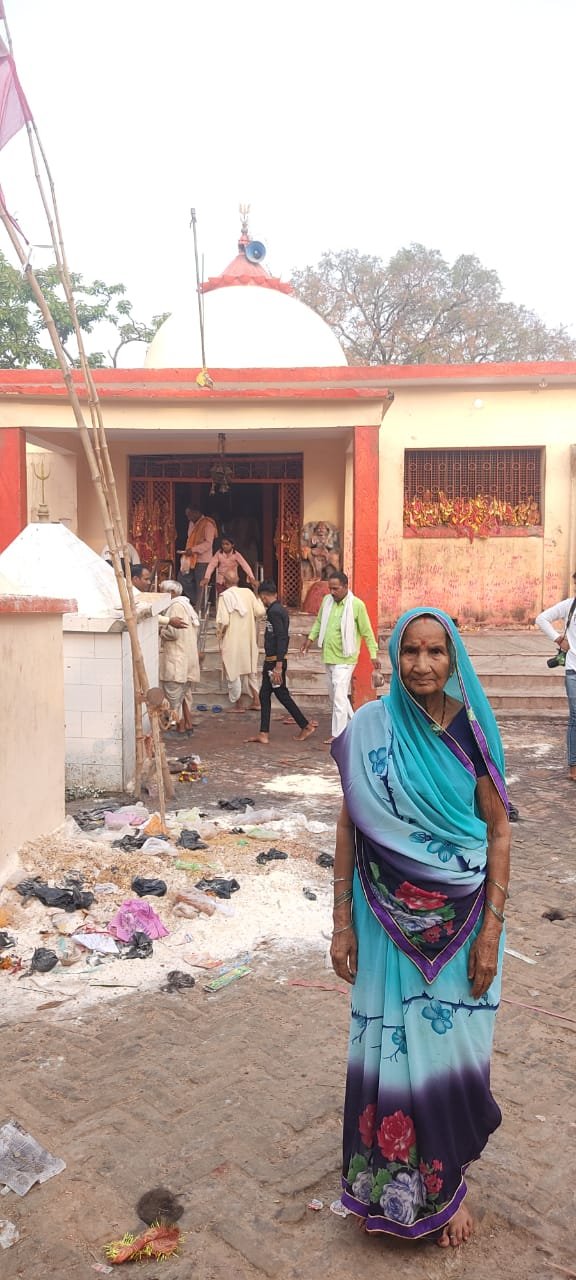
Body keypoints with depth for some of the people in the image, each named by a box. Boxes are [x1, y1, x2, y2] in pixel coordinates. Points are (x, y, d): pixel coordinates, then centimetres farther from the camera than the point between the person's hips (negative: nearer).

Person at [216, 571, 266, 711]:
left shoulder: (225, 596, -13)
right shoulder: (248, 592, -1)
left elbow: (223, 621, -19)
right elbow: (261, 612, -4)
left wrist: (219, 634, -2)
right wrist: (258, 600, 15)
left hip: (231, 640, -5)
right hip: (248, 639, 5)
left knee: (233, 671, 6)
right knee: (250, 668, 17)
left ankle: (238, 704, 11)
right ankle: (256, 701, 16)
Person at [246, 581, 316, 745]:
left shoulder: (274, 611, -17)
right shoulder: (281, 610, 12)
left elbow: (281, 638, -23)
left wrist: (278, 666, -24)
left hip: (274, 661, -10)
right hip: (272, 661, 10)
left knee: (282, 695, 0)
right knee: (264, 695, 9)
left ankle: (306, 725, 9)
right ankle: (264, 733, 11)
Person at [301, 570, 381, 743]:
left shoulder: (357, 605, -13)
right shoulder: (327, 600, 3)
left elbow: (367, 632, -8)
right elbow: (319, 622, 17)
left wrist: (373, 654, -6)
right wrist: (311, 638, 4)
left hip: (344, 659, -7)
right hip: (328, 657, 7)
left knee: (339, 698, -9)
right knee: (336, 696, 17)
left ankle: (338, 735, -2)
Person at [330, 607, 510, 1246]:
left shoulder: (471, 730, -7)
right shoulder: (370, 727, -7)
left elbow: (499, 832, -4)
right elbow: (348, 826, -1)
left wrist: (490, 931, -8)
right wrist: (343, 921, -1)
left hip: (459, 923, 0)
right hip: (389, 922, 0)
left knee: (449, 1047, 11)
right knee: (390, 1049, 11)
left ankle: (447, 1184, 35)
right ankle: (390, 1185, 35)